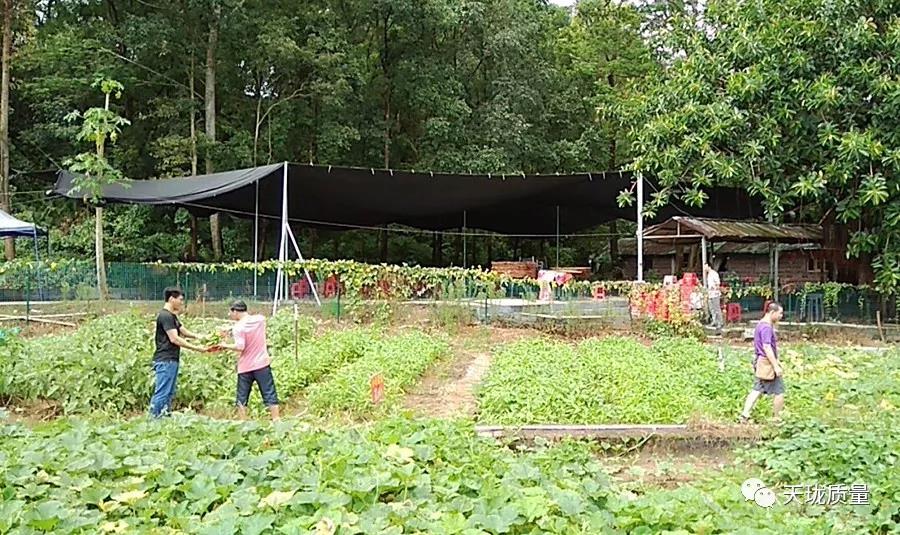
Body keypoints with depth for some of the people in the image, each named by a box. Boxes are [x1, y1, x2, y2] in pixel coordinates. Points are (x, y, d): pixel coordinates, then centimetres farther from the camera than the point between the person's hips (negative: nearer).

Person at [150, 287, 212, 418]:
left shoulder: (172, 316, 18)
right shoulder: (165, 316, -14)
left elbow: (184, 332, 19)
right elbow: (174, 339, -19)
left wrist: (199, 337, 2)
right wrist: (197, 348, -18)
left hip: (171, 360, 10)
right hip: (165, 361, -10)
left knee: (169, 393, 12)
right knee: (162, 393, -10)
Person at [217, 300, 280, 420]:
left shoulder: (238, 327, -12)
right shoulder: (260, 319, 2)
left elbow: (240, 347, -20)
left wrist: (226, 345, -6)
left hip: (245, 367, -3)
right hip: (262, 364, 3)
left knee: (242, 398, 9)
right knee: (270, 395, 4)